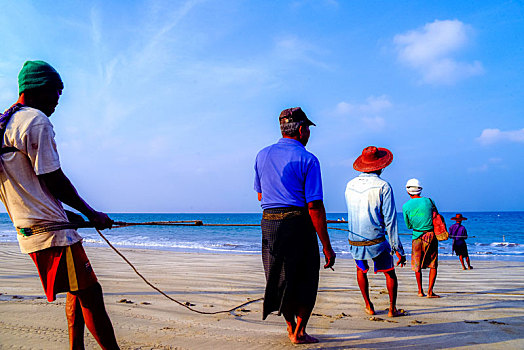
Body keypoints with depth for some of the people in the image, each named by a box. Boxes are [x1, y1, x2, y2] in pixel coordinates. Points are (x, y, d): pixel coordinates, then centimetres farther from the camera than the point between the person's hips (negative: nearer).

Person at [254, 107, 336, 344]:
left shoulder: (263, 155, 8)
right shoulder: (307, 160, -8)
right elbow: (314, 206, -14)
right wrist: (327, 246, -10)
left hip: (269, 223, 5)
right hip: (298, 224, -5)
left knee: (281, 279, 19)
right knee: (306, 280, 13)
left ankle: (291, 328, 31)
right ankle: (299, 333, 17)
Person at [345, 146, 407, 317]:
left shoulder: (350, 185, 3)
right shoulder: (383, 186, -11)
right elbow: (390, 221, -12)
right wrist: (398, 249, -8)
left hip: (354, 241, 4)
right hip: (377, 241, -4)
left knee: (361, 269, 27)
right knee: (390, 273, 18)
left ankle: (368, 306, 28)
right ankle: (392, 309, 20)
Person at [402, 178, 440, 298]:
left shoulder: (406, 206, -3)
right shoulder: (429, 201, -2)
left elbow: (408, 225, 5)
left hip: (417, 237, 1)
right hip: (431, 236, 0)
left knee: (417, 265, 14)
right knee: (433, 265, 8)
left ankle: (420, 291, 20)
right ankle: (430, 291, 2)